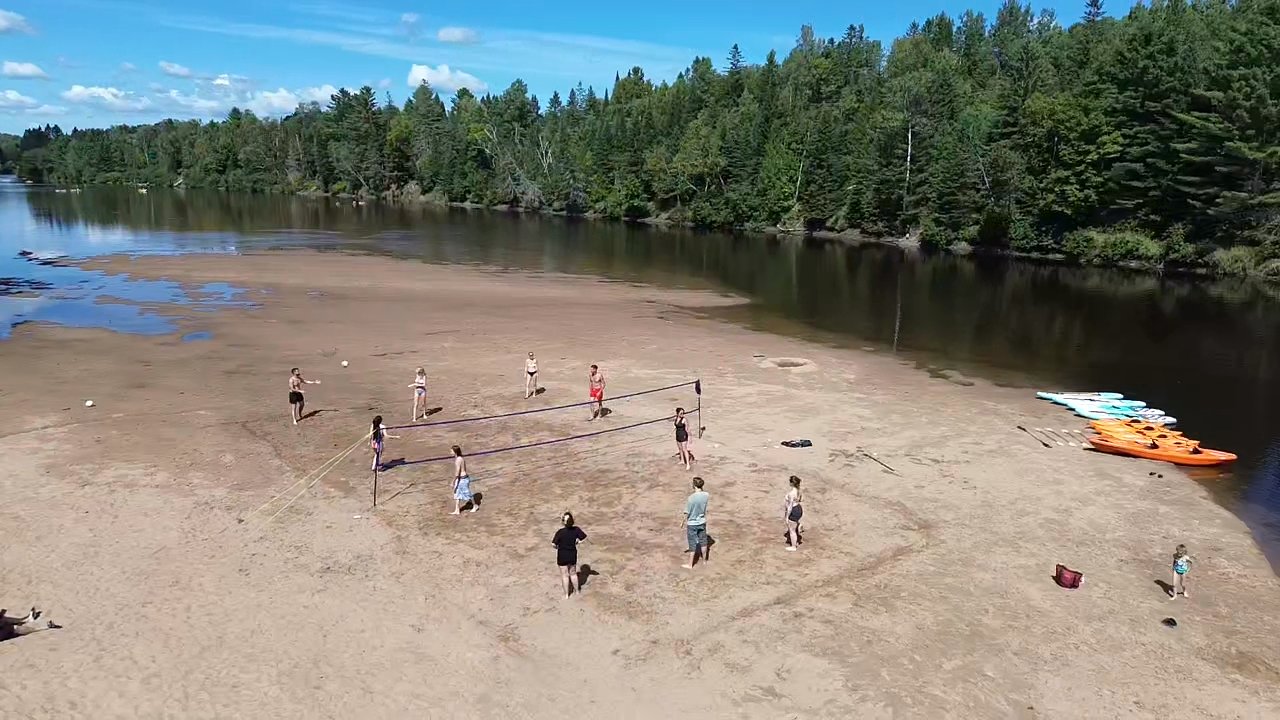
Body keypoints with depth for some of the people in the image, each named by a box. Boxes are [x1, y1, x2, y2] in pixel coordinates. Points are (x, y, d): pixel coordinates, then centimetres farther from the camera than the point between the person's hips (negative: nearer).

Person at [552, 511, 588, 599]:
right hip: (573, 554, 4)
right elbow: (585, 538, -5)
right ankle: (576, 590, 39)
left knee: (565, 575, 14)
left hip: (562, 555, -4)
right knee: (573, 573, 25)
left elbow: (553, 544, -21)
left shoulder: (560, 532, -26)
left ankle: (566, 594, 26)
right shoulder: (576, 529, -14)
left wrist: (557, 546, 0)